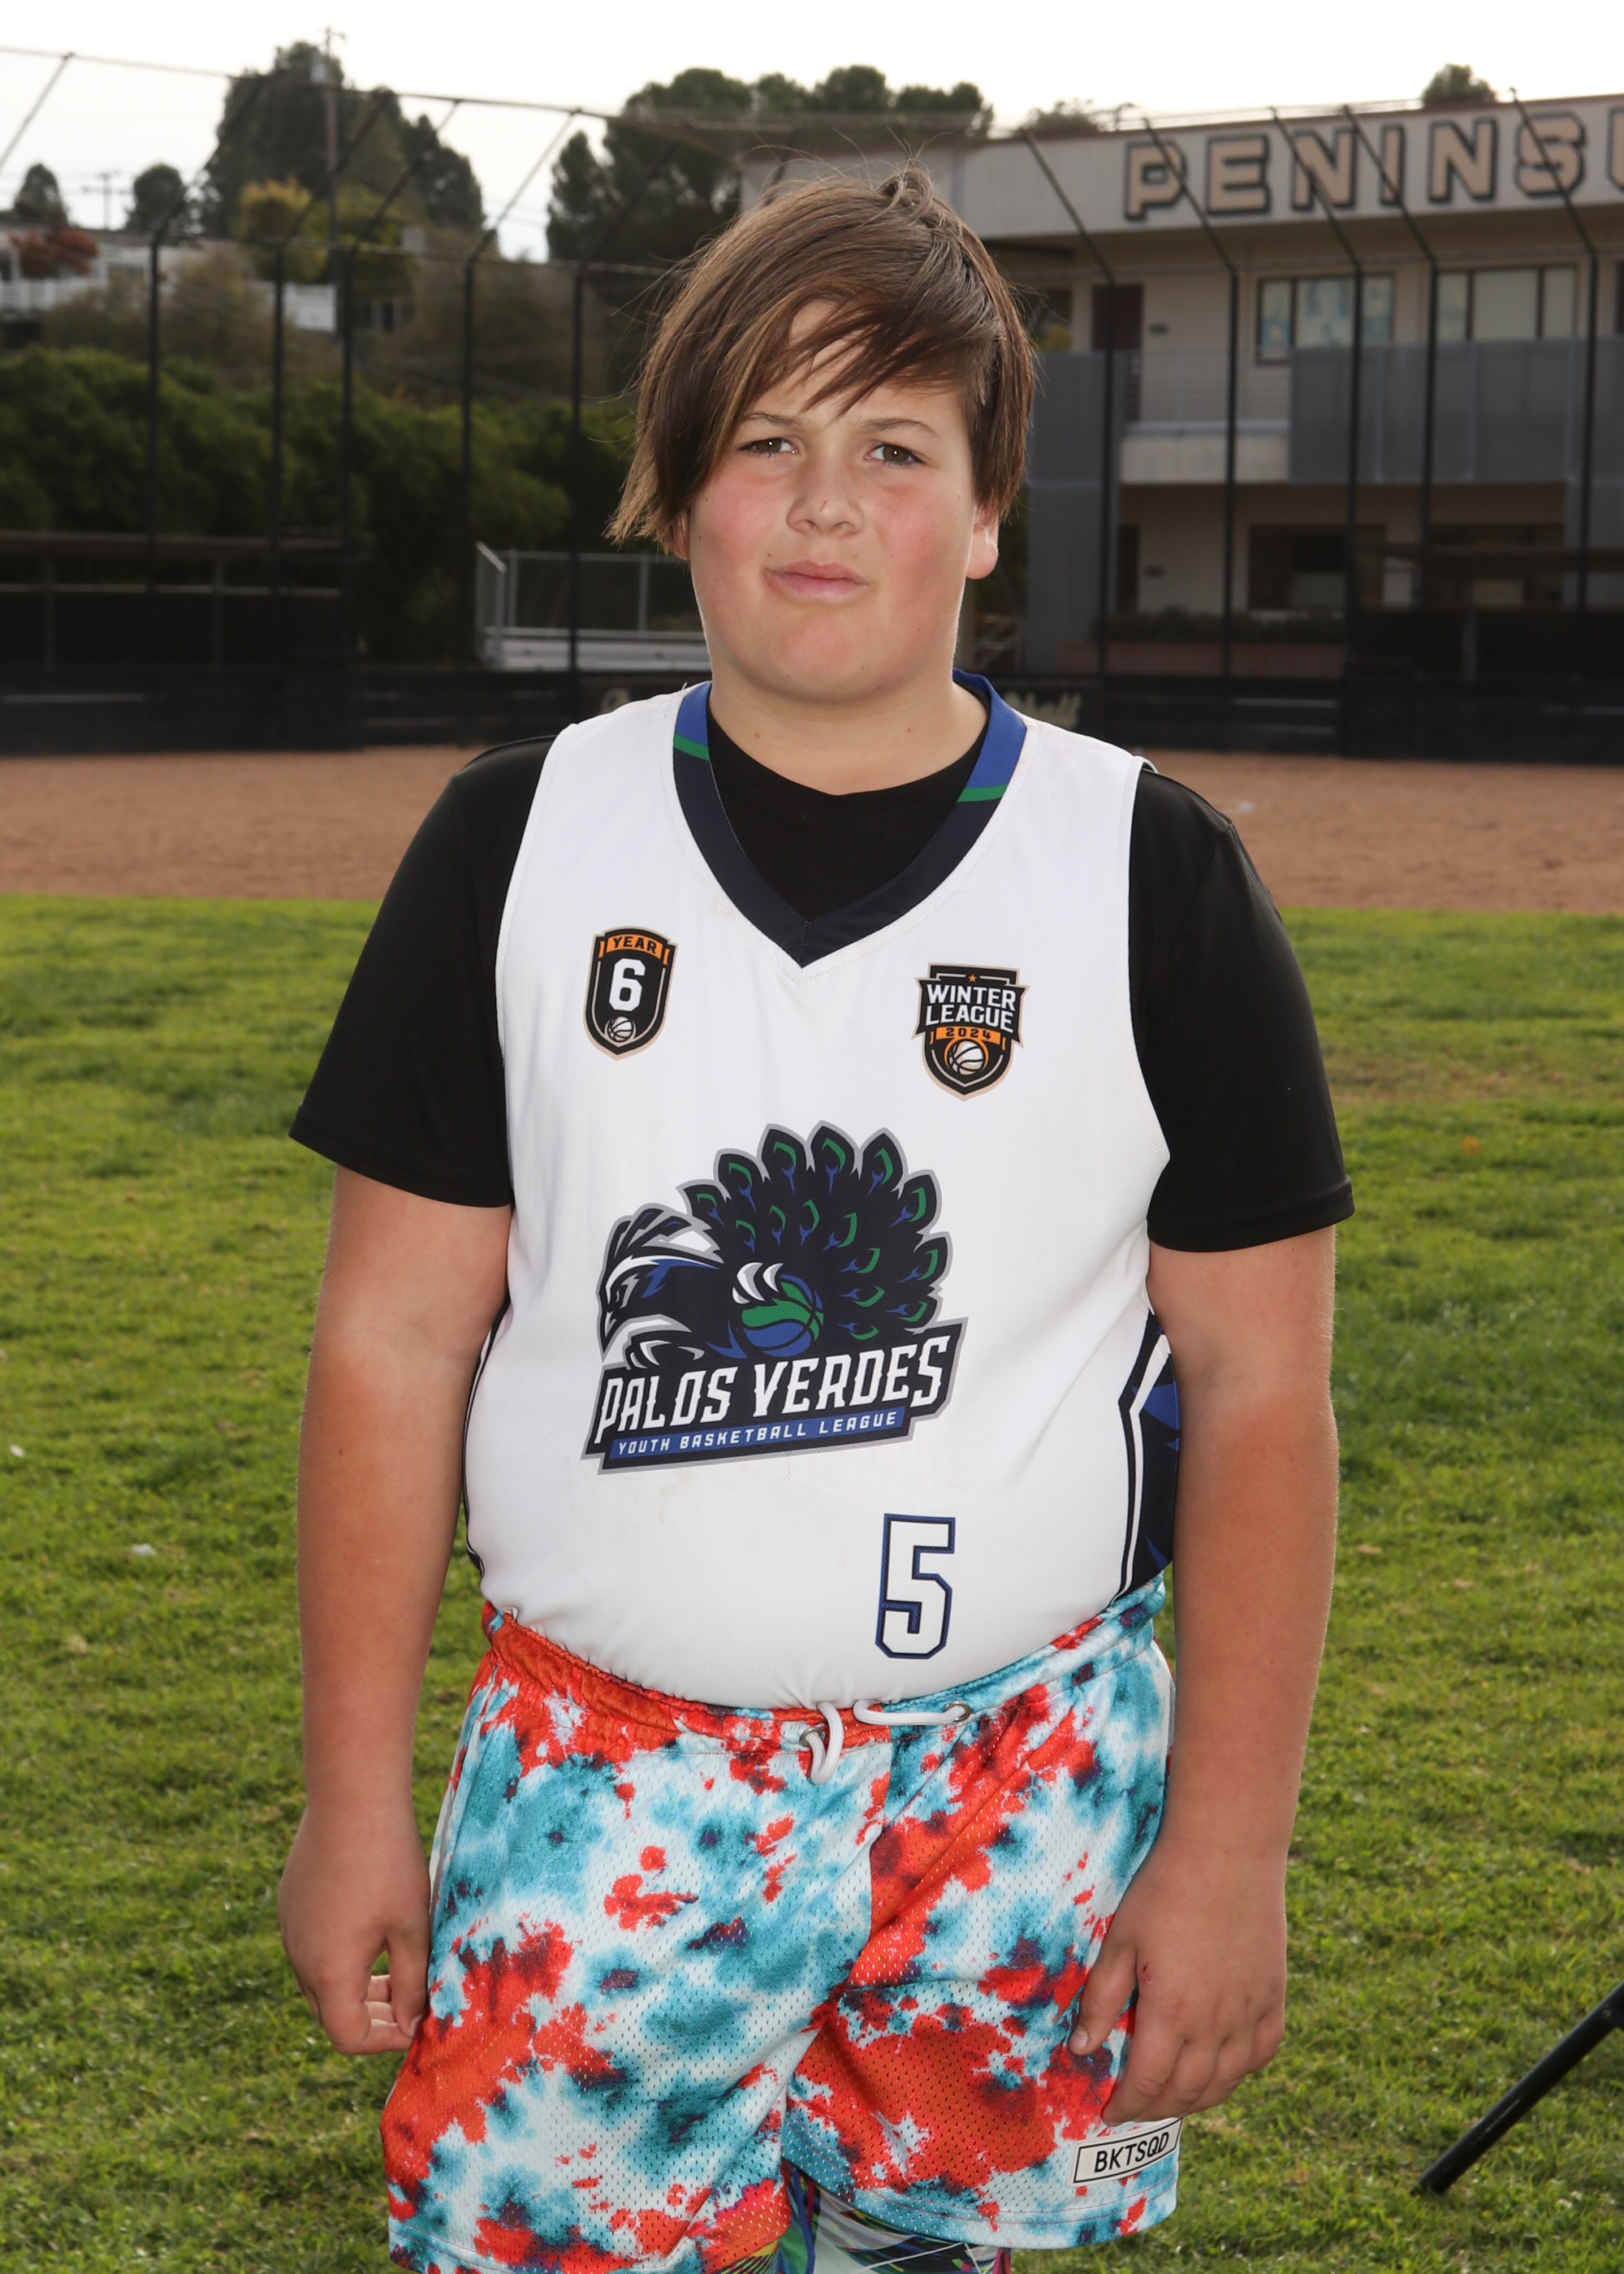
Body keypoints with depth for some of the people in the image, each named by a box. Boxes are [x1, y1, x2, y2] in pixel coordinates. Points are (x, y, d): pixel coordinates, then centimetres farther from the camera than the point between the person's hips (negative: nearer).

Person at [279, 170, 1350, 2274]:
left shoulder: (1151, 878, -1)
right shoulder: (516, 845, 3)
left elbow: (1259, 1386, 0)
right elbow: (396, 1337, 4)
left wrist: (1229, 1853, -4)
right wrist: (354, 1800, 2)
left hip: (1020, 1801, -1)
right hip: (592, 1783, 1)